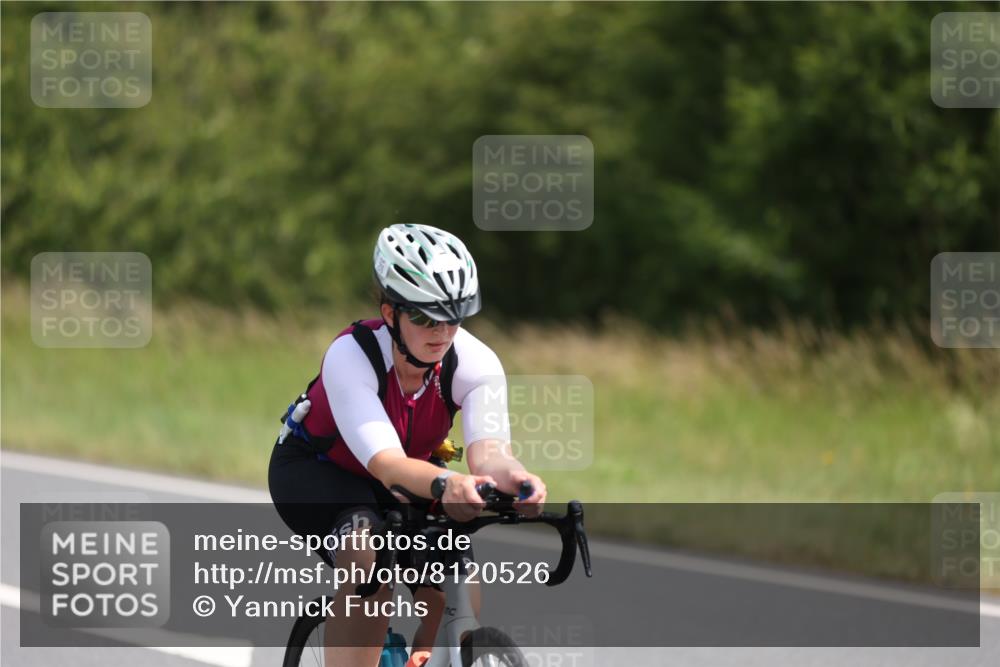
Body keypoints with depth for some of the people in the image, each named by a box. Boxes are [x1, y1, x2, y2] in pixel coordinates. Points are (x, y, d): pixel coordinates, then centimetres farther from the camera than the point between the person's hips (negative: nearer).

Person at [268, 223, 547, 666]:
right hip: (314, 472, -4)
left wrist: (514, 479, -68)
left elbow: (488, 450, -43)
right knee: (371, 563, -35)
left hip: (405, 482, 4)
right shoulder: (350, 357, -35)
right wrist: (445, 484, -69)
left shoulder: (475, 362, -26)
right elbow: (385, 462, -48)